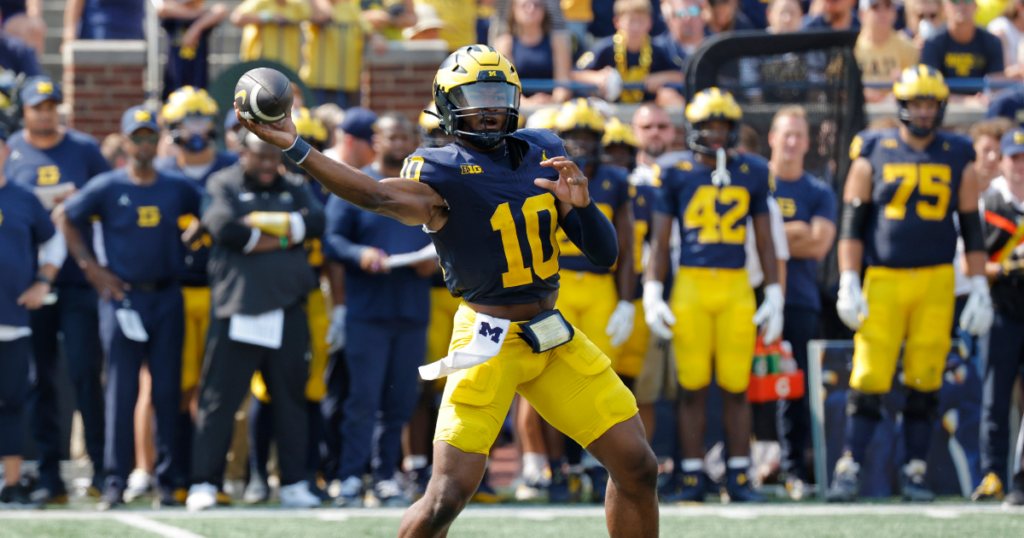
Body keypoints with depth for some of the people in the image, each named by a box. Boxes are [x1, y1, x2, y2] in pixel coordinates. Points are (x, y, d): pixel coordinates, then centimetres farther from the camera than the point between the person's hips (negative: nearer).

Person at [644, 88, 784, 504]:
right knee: (693, 388, 1)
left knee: (736, 388, 2)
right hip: (690, 285, -1)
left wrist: (774, 296, 8)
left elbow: (765, 240, 13)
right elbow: (660, 240, 5)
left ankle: (738, 478, 8)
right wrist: (652, 296, -2)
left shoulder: (751, 173, 8)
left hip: (736, 289, 1)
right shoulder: (675, 172, 3)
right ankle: (693, 479, 6)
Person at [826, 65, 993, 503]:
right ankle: (849, 470, -3)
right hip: (883, 280, -2)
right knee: (869, 380, -7)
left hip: (936, 283, 2)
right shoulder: (873, 154, 3)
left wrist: (980, 290, 6)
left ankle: (914, 472, 10)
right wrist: (848, 284, -5)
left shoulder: (957, 159, 8)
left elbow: (972, 228, 11)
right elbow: (852, 223, 3)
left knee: (924, 381, 3)